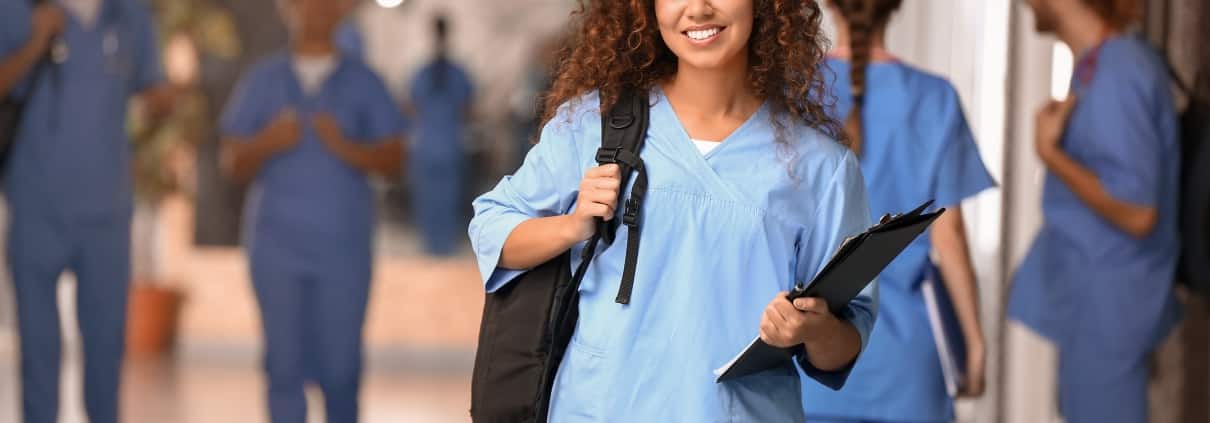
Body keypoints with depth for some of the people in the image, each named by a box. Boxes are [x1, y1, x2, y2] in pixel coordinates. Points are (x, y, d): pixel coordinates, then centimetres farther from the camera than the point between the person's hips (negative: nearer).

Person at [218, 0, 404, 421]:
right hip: (277, 244, 1)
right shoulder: (263, 79, 9)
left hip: (343, 246, -1)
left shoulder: (362, 82, 7)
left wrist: (345, 147, -14)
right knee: (285, 362, 0)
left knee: (340, 366, -2)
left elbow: (393, 161, 3)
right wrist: (266, 143, -12)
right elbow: (233, 163, 8)